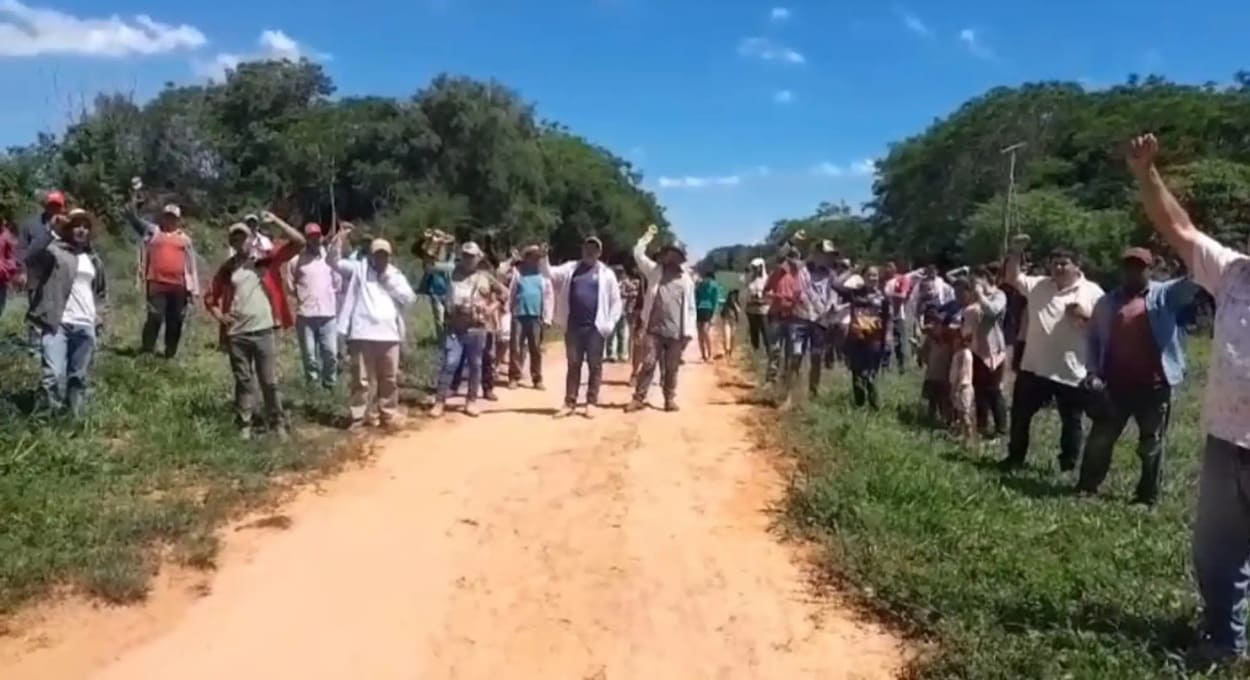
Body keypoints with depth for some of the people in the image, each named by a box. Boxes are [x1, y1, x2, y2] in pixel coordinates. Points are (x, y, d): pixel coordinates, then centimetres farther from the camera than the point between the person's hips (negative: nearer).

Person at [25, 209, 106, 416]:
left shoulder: (93, 259, 18)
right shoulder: (54, 249, 1)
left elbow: (102, 291, 29)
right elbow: (31, 259, -21)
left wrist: (97, 316, 17)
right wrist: (51, 230, -20)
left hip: (85, 327, 5)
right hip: (57, 323, -5)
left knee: (79, 377, 10)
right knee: (54, 375, -16)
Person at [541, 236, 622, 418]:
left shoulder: (606, 273, 3)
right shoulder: (571, 268, 9)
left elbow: (615, 300, 3)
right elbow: (550, 273, 1)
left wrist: (610, 323, -4)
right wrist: (544, 258, -16)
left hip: (595, 327, -2)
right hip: (573, 326, 2)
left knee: (594, 366, 3)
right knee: (573, 365, 7)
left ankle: (591, 403, 10)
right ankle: (570, 403, 10)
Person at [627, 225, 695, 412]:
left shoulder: (686, 279, 9)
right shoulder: (655, 270, 10)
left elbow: (691, 306, 9)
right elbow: (638, 254, 5)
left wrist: (689, 331, 3)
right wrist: (648, 236, 5)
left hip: (676, 332, 0)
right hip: (654, 329, 0)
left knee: (671, 368, 7)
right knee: (648, 363, -3)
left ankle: (670, 399, 17)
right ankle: (639, 398, 1)